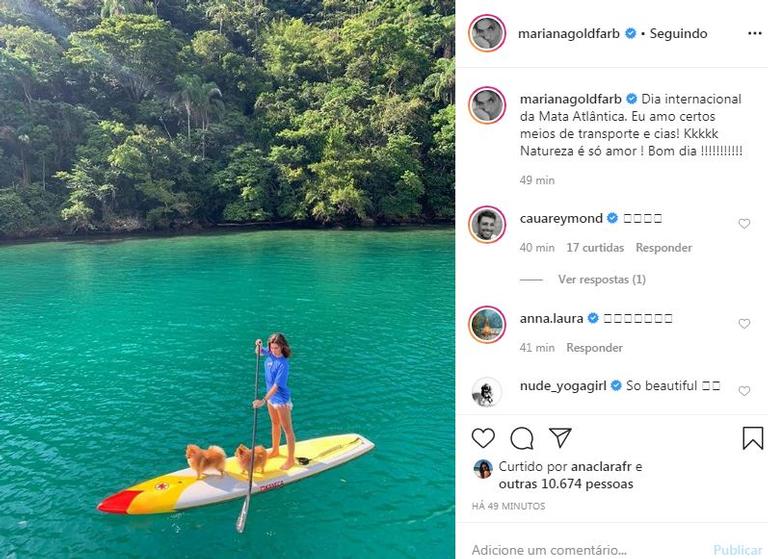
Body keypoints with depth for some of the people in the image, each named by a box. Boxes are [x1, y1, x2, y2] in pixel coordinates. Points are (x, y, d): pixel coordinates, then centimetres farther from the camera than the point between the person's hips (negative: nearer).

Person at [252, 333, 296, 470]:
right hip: (271, 396, 8)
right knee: (275, 424, 25)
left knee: (287, 429, 3)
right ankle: (275, 451, 44)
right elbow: (258, 353, 15)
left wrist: (263, 400, -34)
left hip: (281, 399, -8)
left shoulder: (283, 364, -29)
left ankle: (291, 460, 12)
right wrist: (258, 345, -7)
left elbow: (276, 386, -30)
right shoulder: (270, 353, -7)